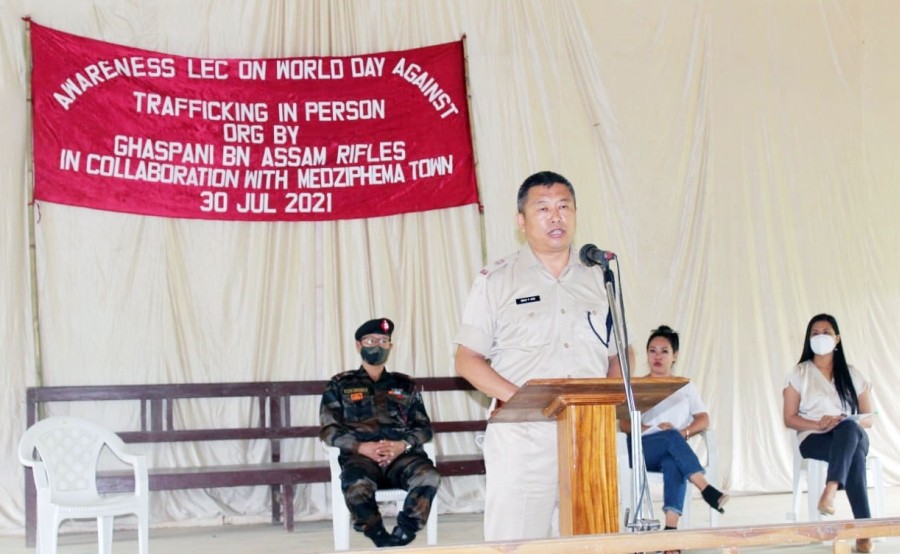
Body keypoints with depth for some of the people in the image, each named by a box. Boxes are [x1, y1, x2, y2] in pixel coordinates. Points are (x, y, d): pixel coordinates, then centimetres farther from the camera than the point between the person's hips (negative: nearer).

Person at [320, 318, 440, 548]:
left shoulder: (404, 384, 24)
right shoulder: (340, 385, 18)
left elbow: (424, 426, 17)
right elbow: (328, 430, 8)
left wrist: (403, 445, -6)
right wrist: (360, 447, -10)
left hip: (401, 455, 2)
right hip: (360, 455, -2)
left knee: (429, 476, -34)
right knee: (356, 485, -39)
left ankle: (401, 537, -30)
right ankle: (383, 540, -24)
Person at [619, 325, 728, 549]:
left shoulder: (686, 386, 19)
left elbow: (703, 420, 7)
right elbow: (624, 424, 3)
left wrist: (683, 433, -15)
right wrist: (651, 429, -17)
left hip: (675, 452, 1)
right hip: (642, 450, -1)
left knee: (673, 464, -39)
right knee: (672, 437, -36)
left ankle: (671, 526, -51)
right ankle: (705, 488, -49)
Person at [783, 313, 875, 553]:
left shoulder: (853, 375, 15)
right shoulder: (799, 373, 9)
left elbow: (868, 418, 11)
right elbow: (790, 419, 4)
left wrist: (847, 423, -13)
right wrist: (817, 424, -17)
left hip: (853, 435, 2)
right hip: (814, 439, -2)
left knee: (849, 426, -41)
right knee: (854, 455, -39)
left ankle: (830, 489, -58)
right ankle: (863, 529, -50)